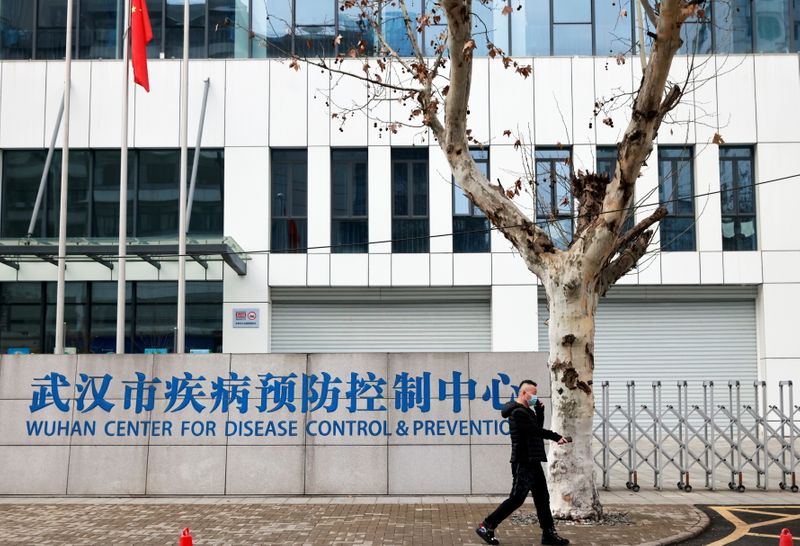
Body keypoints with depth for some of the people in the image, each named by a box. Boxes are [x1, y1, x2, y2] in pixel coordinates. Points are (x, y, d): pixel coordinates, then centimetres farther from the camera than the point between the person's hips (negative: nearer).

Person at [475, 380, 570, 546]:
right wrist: (557, 437, -13)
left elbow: (537, 428, 21)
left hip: (533, 462, 10)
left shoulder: (526, 411, 17)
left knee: (542, 498, 10)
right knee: (516, 499, -9)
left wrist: (540, 411, 9)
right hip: (523, 463, -10)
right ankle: (486, 527, -1)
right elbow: (536, 431, -21)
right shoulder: (518, 412, -16)